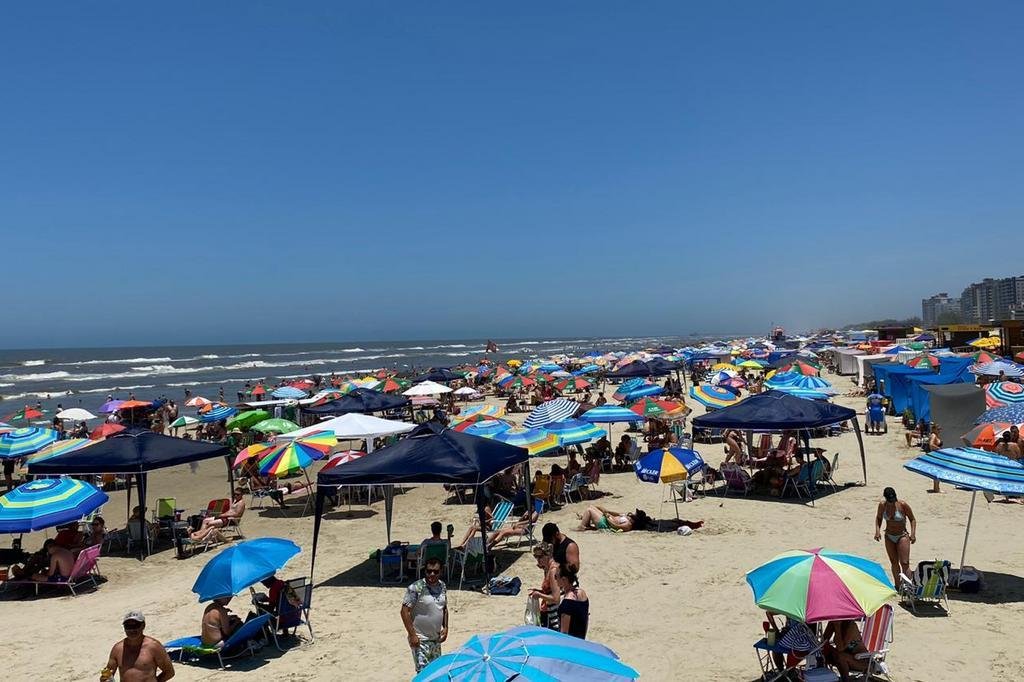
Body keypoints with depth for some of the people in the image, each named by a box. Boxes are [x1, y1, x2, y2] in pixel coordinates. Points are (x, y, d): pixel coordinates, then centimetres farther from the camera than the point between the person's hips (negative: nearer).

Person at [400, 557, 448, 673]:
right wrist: (412, 635, -19)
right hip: (420, 639, -7)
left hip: (436, 638, 7)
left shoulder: (442, 586, 3)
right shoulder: (416, 588, -17)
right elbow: (405, 611, -17)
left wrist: (445, 627, 6)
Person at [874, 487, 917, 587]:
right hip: (889, 537, 4)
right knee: (894, 562, 13)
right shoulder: (882, 505, -8)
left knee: (904, 563, -9)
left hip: (902, 536, -4)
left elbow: (912, 519, -5)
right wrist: (877, 530, -5)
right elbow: (878, 518, 9)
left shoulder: (903, 505, -18)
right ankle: (897, 585, 24)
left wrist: (913, 533, -15)